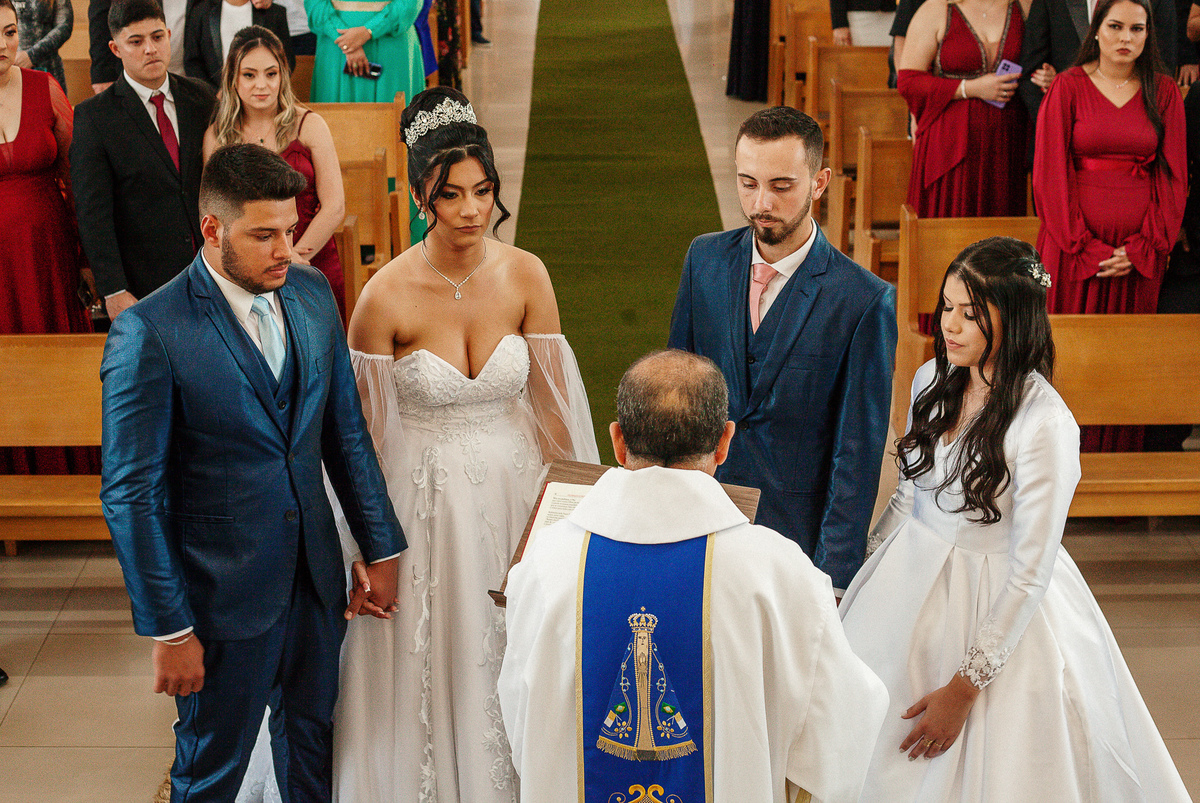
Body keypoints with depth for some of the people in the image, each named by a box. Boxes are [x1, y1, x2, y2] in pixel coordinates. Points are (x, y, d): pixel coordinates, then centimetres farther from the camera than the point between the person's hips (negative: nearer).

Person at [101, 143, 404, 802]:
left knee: (316, 744, 21)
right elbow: (132, 496, -17)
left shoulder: (312, 295, 0)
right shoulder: (149, 332, -20)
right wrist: (168, 629, -16)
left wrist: (380, 548, 9)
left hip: (316, 575, 5)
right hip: (222, 593, -5)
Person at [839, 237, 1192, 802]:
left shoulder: (1045, 425, -23)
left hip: (996, 609, -6)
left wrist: (964, 688, -18)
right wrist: (866, 572, 13)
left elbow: (1030, 572, -21)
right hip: (909, 579, 6)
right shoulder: (932, 380, -3)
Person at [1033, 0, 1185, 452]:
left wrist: (1141, 247, -7)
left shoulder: (1164, 94, 7)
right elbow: (1051, 173, -3)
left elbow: (1174, 176, 5)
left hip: (1140, 254, 2)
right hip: (1074, 246, -2)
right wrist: (1086, 247, -10)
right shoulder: (1068, 88, 0)